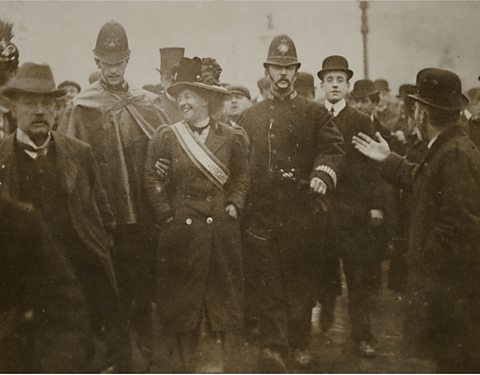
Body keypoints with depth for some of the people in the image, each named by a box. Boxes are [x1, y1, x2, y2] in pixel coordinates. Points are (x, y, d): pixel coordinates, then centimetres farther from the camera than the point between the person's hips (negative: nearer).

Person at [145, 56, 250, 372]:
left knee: (221, 295, 8)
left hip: (222, 228, 1)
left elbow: (242, 176, 12)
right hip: (181, 228, -1)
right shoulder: (166, 136, -1)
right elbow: (153, 179, 1)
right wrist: (167, 214, -4)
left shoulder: (232, 137, 3)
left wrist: (234, 204, -2)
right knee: (179, 298, 6)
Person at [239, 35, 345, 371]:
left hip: (303, 213, 0)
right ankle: (273, 347, -5)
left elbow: (333, 148, -4)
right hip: (261, 213, 0)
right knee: (268, 283, -5)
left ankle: (300, 343, 25)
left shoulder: (315, 114, 8)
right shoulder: (250, 117, 14)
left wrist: (323, 174, -23)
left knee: (301, 279, 10)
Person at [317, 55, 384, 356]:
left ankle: (363, 334, 7)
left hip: (354, 209, 0)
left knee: (359, 274, 0)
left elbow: (372, 165, 3)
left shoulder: (362, 122, 7)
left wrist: (376, 205, -4)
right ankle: (324, 322, 22)